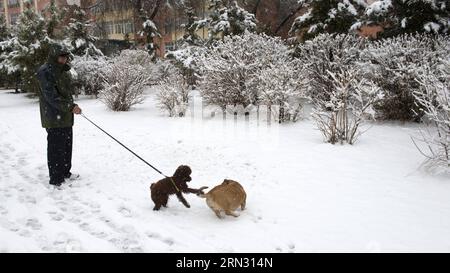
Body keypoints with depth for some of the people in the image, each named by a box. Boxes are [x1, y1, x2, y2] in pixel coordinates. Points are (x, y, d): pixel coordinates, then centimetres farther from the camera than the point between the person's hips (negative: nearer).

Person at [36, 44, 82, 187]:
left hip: (66, 116, 9)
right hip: (54, 118, -9)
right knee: (56, 148, -4)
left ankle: (65, 173, 31)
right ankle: (56, 179, 6)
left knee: (67, 146, 16)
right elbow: (51, 96, -22)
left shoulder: (64, 70, 14)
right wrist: (70, 107, -25)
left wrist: (72, 106, 13)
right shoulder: (45, 72, -14)